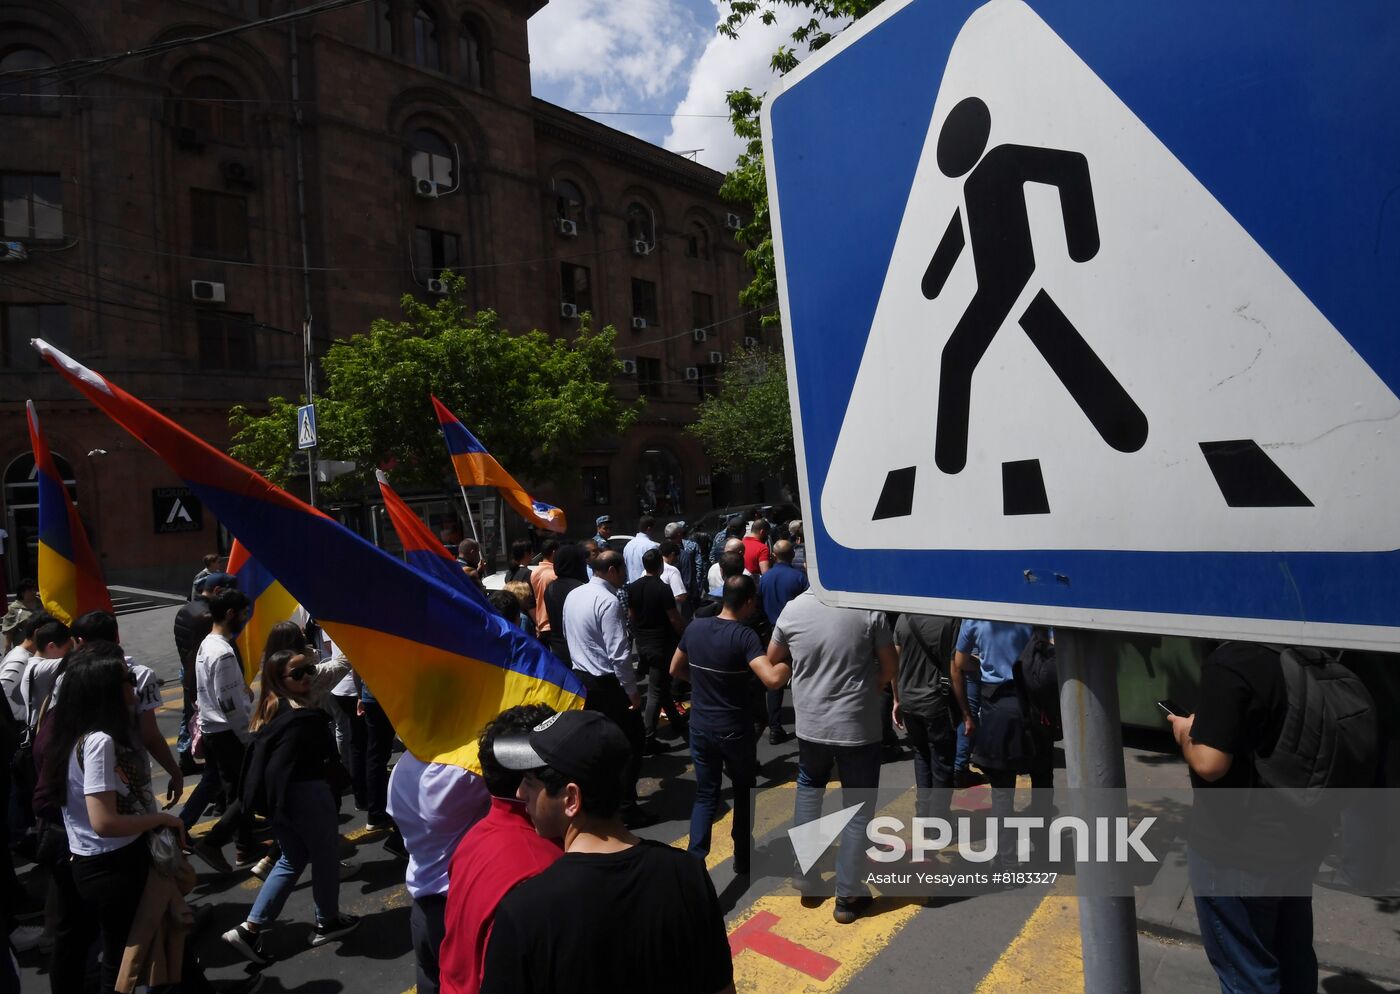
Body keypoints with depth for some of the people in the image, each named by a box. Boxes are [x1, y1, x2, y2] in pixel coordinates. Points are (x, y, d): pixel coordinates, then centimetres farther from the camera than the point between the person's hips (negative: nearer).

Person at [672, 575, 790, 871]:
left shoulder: (695, 627, -3)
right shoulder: (744, 636, -21)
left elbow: (675, 670, 10)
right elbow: (772, 679, -33)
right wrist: (792, 662, -16)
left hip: (700, 726, 4)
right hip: (735, 730, -4)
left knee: (705, 796, 14)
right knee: (744, 793, 19)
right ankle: (743, 857, 32)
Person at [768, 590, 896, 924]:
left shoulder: (793, 609, -7)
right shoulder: (868, 608, -15)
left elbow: (773, 658, 9)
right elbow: (889, 669, -4)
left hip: (811, 724, 3)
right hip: (858, 726, -3)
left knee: (808, 786, 29)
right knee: (858, 808, 12)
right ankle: (848, 896, 20)